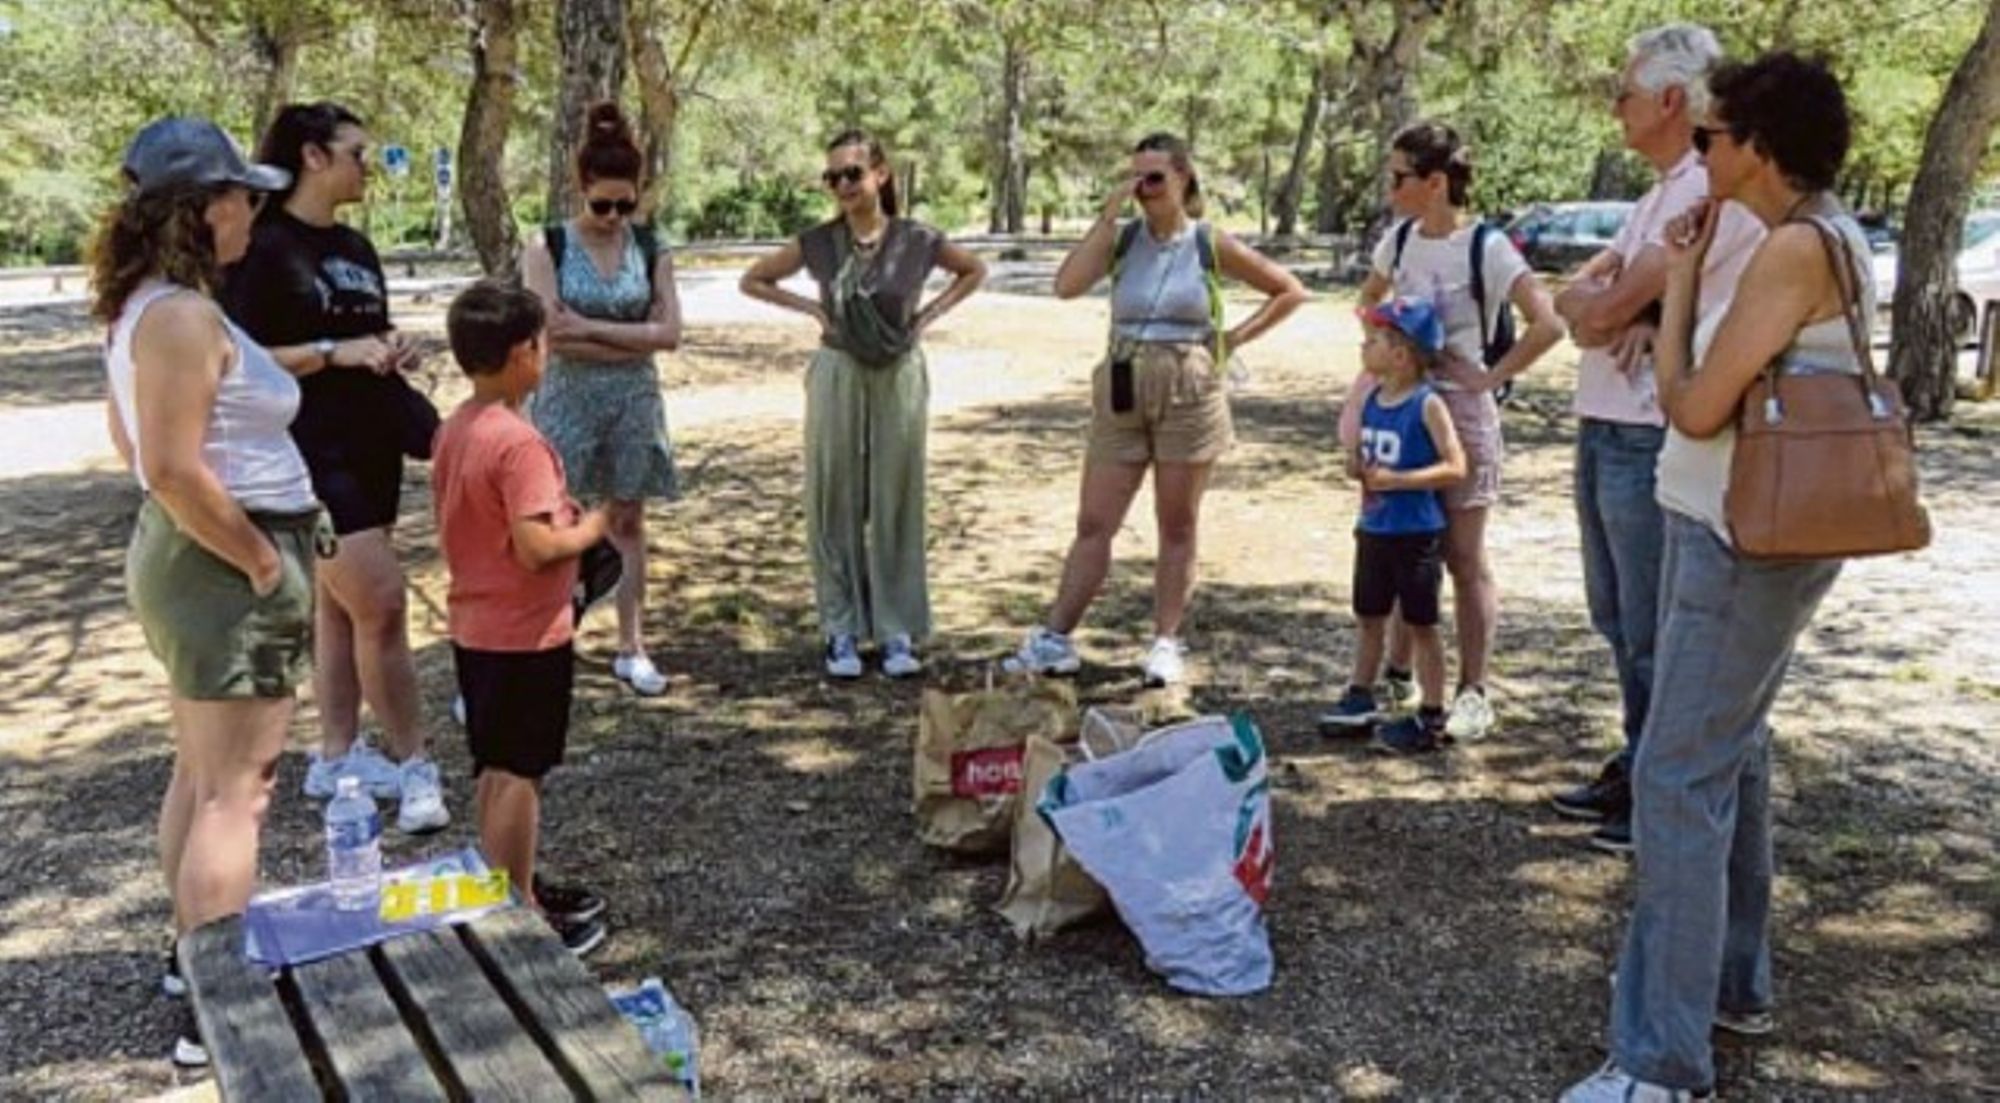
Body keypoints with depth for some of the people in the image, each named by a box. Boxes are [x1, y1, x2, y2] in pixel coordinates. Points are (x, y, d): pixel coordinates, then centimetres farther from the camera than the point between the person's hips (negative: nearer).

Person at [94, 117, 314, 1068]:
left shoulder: (144, 306, 10)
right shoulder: (185, 317, -21)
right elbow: (176, 472, -27)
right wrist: (261, 561, -17)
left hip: (184, 555, 10)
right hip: (224, 566, -10)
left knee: (200, 772, 20)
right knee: (235, 790, -3)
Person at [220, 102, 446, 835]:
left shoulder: (355, 247, 13)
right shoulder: (264, 247, -11)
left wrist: (394, 351, 3)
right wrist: (332, 352, -22)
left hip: (372, 445, 8)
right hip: (312, 453, -8)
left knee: (341, 604, 13)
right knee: (381, 604, -10)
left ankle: (336, 758, 22)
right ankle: (414, 767, 1)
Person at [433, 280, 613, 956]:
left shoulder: (454, 429, 5)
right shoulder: (519, 442, -23)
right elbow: (537, 548, -27)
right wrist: (592, 527, -10)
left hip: (474, 626, 9)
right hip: (526, 634, -9)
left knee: (496, 768, 18)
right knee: (517, 774, 1)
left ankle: (514, 891, 32)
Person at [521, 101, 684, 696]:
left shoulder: (649, 249, 4)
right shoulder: (548, 248, -5)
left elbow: (669, 333, -5)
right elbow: (552, 338, -14)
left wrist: (592, 327, -13)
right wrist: (632, 341, -10)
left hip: (635, 401, 3)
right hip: (569, 399, -3)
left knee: (628, 522, 9)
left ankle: (631, 648, 17)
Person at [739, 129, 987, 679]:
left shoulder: (917, 239, -5)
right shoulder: (818, 243, -3)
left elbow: (974, 271, 13)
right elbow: (752, 281, 9)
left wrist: (930, 314, 1)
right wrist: (811, 308, -1)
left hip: (900, 377, 0)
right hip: (837, 377, 0)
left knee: (897, 503, 5)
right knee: (835, 503, 4)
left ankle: (898, 631, 15)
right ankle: (842, 631, 14)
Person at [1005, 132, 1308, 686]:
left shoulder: (1211, 245, 0)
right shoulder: (1122, 239, 4)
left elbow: (1289, 291, 8)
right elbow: (1067, 285, -14)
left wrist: (1236, 337, 0)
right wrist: (1108, 213, -11)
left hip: (1188, 395, -1)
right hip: (1122, 393, 2)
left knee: (1178, 526, 7)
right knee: (1093, 523, 3)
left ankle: (1166, 643, 15)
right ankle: (1054, 638, 7)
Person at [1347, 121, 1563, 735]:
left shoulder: (1487, 248, -14)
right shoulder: (1399, 241, 5)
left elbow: (1547, 325, -21)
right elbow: (1367, 300, 24)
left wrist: (1492, 377, -17)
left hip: (1460, 411, -6)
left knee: (1464, 557, 1)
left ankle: (1473, 694, 11)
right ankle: (1398, 674, 27)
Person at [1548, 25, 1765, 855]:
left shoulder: (1718, 189, -14)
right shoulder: (1660, 194, 17)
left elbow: (1608, 306, -18)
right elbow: (1575, 297, 8)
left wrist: (1603, 302, 3)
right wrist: (1619, 312, -12)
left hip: (1653, 440, -10)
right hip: (1601, 429, 10)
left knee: (1657, 631, 0)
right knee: (1617, 619, 17)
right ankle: (1638, 769, 30)